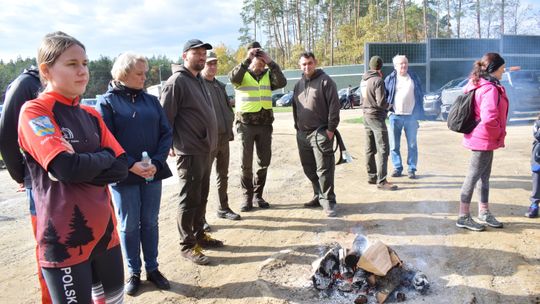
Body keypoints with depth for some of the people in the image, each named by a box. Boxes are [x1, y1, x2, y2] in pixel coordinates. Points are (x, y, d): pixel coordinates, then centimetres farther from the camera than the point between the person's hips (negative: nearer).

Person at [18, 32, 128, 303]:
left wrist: (83, 169, -14)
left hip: (104, 227, 6)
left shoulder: (91, 115, 9)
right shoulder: (33, 112, -9)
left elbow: (121, 167, 1)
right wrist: (104, 157, -6)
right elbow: (66, 167, -23)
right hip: (64, 237, -6)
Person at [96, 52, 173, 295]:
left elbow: (166, 133, 3)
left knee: (150, 222, 12)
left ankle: (152, 269, 26)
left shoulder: (151, 100, 7)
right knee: (129, 225, 8)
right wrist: (130, 165, -18)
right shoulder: (107, 102, -4)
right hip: (124, 175, -3)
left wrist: (156, 162, -11)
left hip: (152, 172, 3)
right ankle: (133, 272, 24)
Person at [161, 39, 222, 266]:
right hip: (190, 153, -8)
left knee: (201, 198, 17)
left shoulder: (199, 80, 16)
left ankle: (199, 235, 30)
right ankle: (187, 245, 12)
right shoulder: (177, 81, -12)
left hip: (205, 150, 9)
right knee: (189, 200, 1)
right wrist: (172, 145, -13)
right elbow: (166, 118, -15)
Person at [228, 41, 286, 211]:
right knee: (246, 163, 0)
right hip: (246, 124, -3)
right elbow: (233, 77, -22)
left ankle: (258, 195, 21)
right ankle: (247, 197, 13)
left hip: (265, 124, 3)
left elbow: (282, 83, -9)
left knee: (264, 162, 7)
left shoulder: (268, 75, 9)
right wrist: (247, 59, -27)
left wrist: (271, 62, -16)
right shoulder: (242, 74, 1)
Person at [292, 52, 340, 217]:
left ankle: (328, 200, 3)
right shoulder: (299, 84, 16)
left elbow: (334, 106, -11)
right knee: (309, 169, 13)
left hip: (320, 133, -7)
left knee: (324, 169, -5)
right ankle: (319, 196, 26)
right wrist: (297, 127, 15)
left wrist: (330, 129, -14)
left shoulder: (325, 81, -5)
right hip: (302, 134, 7)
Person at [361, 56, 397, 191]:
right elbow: (381, 102, -18)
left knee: (370, 149, 15)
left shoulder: (364, 80, 9)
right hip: (376, 117, -9)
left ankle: (371, 176, 23)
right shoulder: (378, 80, -15)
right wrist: (388, 106, 0)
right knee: (383, 150, -7)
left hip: (366, 116, 9)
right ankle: (381, 181, -9)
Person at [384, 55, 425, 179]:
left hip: (411, 116, 1)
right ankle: (397, 168, 16)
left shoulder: (414, 78, 8)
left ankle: (411, 169, 14)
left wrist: (418, 112, 7)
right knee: (394, 145, 4)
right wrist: (387, 109, -4)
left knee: (412, 144, 5)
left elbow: (420, 94, 13)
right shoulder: (390, 79, 4)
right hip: (395, 116, 0)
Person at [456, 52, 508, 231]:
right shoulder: (490, 89, -21)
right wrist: (498, 134, -14)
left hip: (483, 139, 10)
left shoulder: (478, 85, 8)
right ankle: (463, 217, 6)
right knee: (473, 176, -3)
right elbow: (489, 119, -32)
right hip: (484, 140, -10)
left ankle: (484, 213, 29)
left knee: (484, 177, 17)